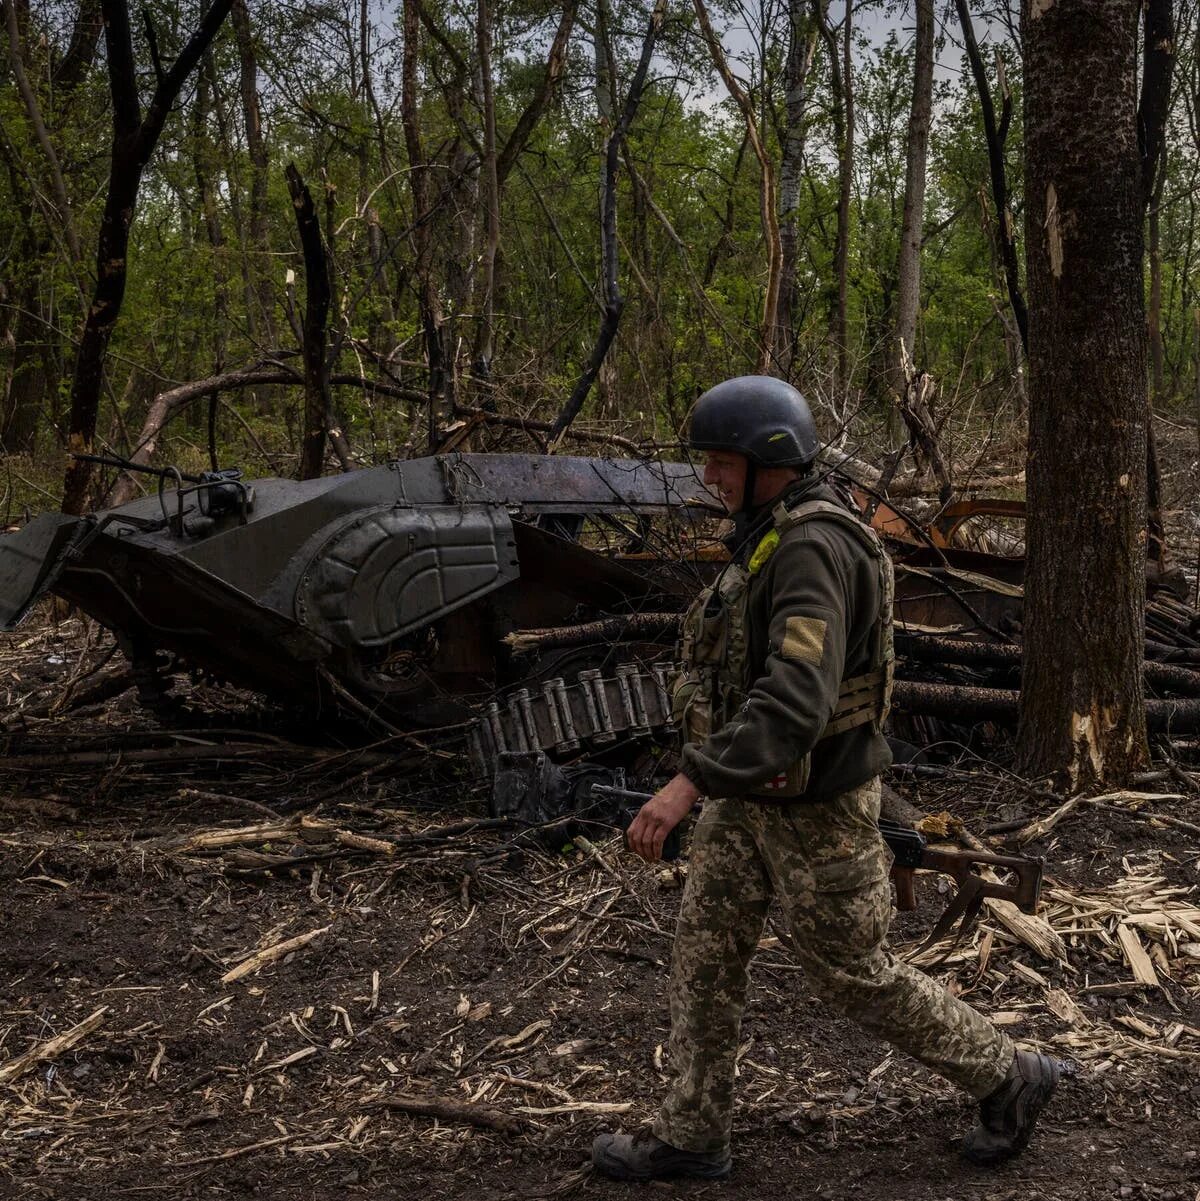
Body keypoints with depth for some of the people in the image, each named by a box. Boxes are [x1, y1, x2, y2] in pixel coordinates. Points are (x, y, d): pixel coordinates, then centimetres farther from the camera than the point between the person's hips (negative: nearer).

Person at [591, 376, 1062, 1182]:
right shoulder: (789, 540, 5)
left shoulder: (814, 550, -29)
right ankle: (692, 1136, 22)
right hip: (759, 792, 9)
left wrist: (687, 785, -43)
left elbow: (798, 699, -40)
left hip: (814, 805, -9)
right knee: (704, 953, 10)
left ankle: (1008, 1079, 27)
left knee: (853, 977, 7)